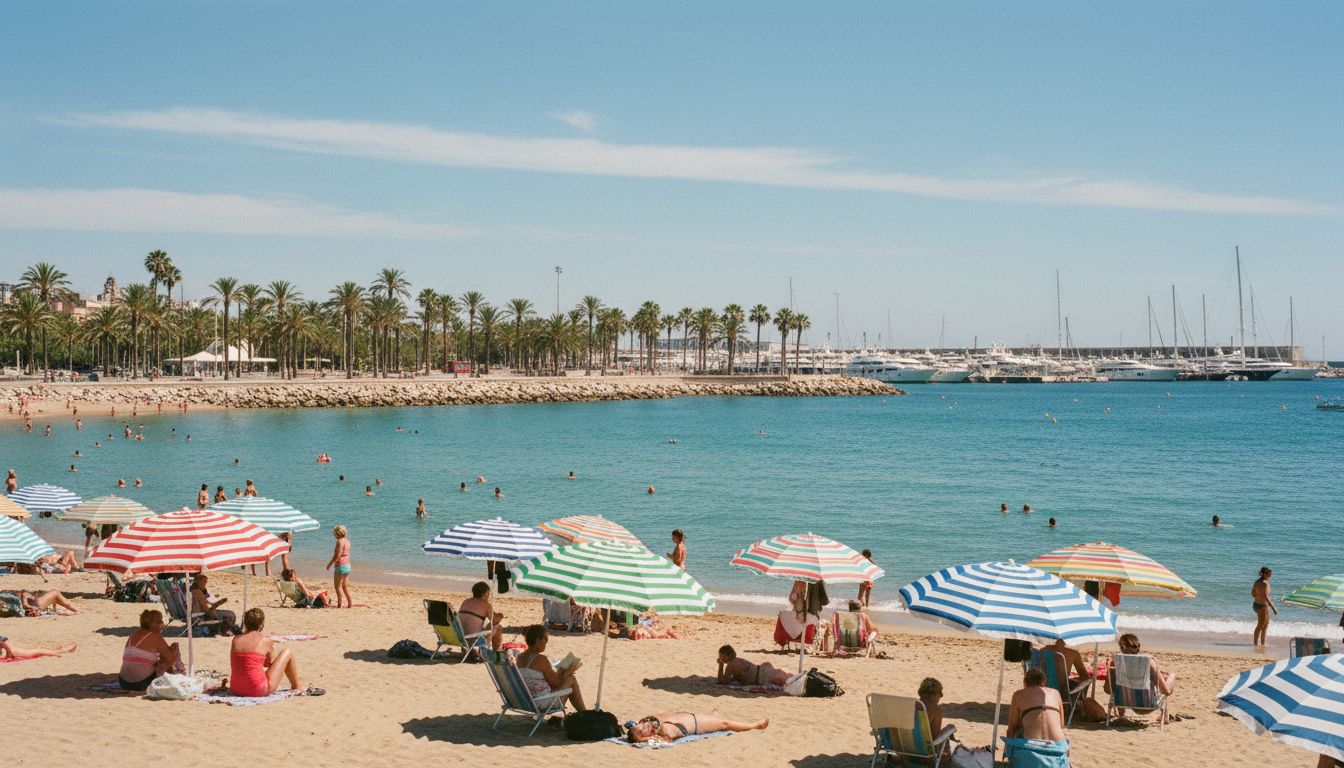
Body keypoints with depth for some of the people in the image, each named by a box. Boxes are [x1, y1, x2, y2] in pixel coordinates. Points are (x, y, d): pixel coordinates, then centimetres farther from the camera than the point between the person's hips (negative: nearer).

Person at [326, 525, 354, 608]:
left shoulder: (340, 541, -16)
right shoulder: (347, 541, 12)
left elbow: (337, 555, -20)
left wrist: (330, 564, -11)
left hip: (341, 566, -9)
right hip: (347, 565, 9)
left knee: (338, 586, 0)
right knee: (345, 586, 14)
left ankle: (339, 605, 3)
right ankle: (350, 603, 14)